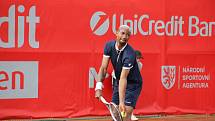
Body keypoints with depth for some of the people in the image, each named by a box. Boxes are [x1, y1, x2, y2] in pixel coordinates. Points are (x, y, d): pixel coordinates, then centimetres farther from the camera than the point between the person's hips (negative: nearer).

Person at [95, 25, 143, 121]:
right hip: (118, 82, 6)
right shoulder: (109, 46, -13)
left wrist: (122, 101, -40)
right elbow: (103, 68, -12)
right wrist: (99, 87, -25)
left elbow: (123, 78, -36)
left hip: (133, 84, -6)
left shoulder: (129, 54, -31)